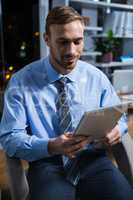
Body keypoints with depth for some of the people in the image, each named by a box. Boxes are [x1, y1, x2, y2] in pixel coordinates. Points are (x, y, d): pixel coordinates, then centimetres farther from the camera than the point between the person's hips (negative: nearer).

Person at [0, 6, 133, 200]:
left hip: (93, 159, 3)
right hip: (48, 163, -2)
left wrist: (115, 129, -13)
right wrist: (51, 146, -24)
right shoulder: (21, 81, -4)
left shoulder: (97, 77, 5)